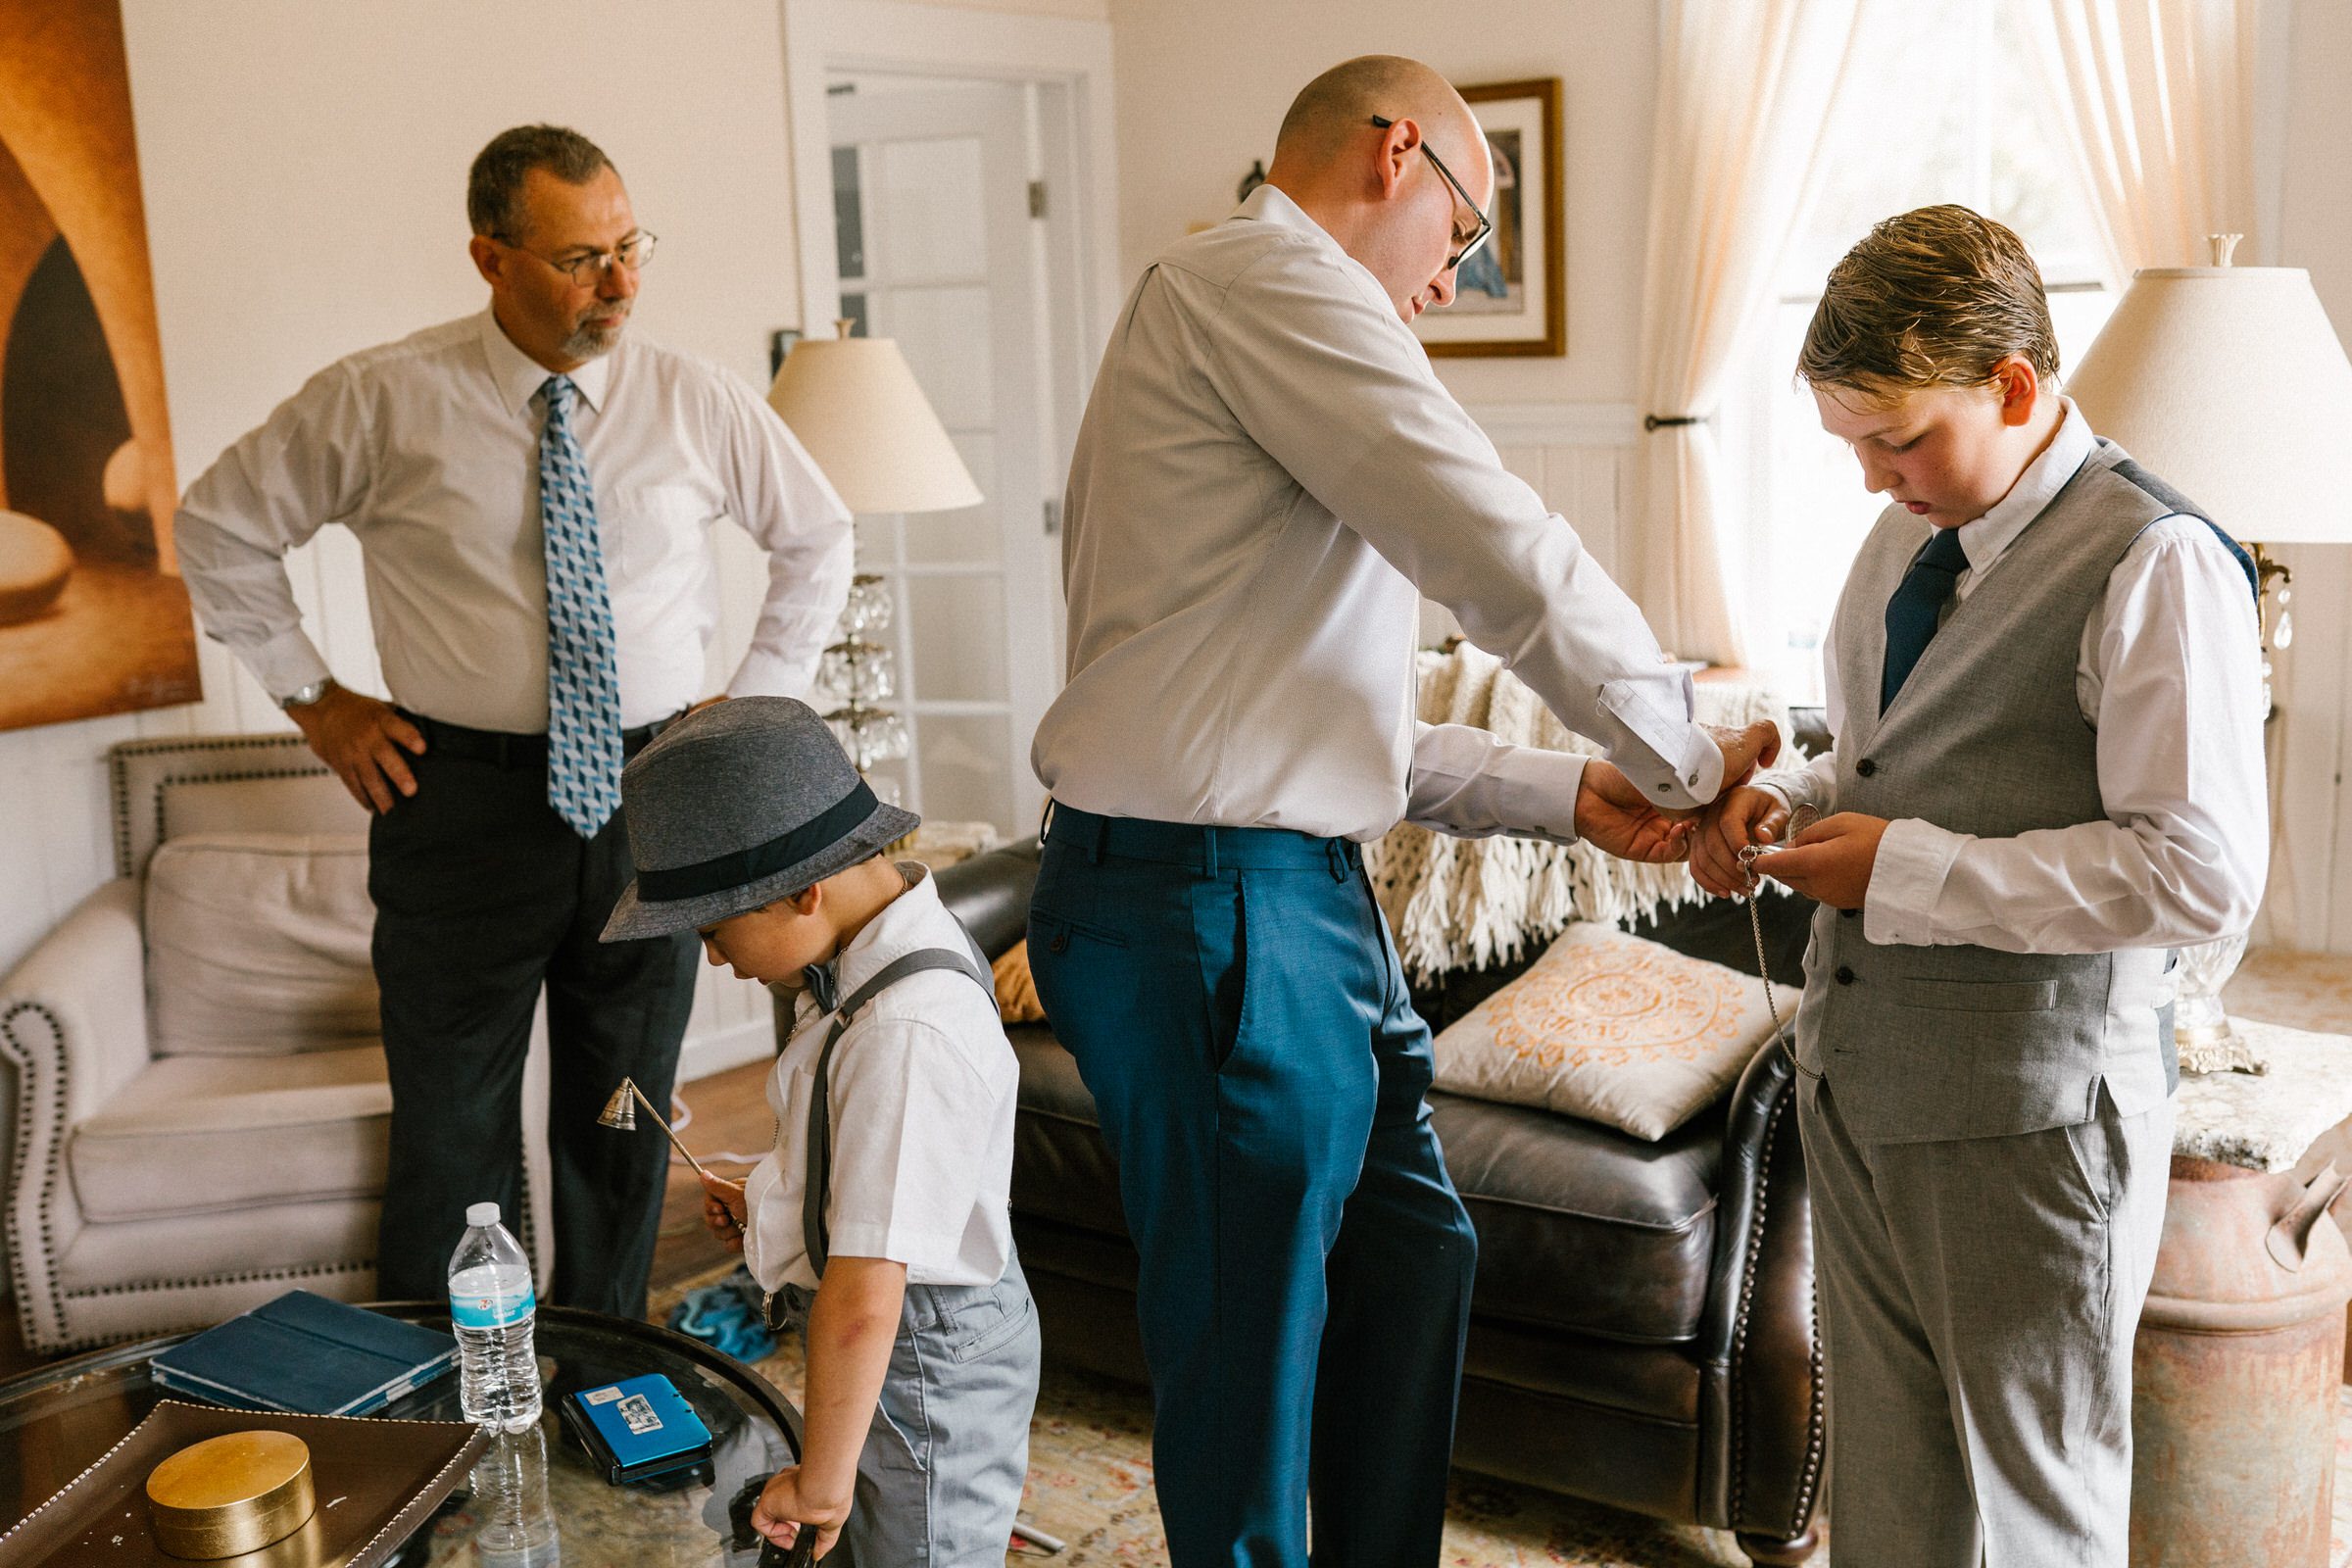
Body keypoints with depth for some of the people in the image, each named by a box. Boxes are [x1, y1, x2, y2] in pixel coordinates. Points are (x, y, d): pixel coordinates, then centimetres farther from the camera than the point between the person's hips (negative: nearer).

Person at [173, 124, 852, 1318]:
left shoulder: (696, 402, 0)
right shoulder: (383, 401, -5)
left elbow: (818, 537, 15)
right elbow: (219, 525, 7)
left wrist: (755, 699, 7)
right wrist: (311, 697, 2)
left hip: (648, 802, 2)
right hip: (462, 800, -2)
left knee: (626, 1125, 13)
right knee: (452, 1134, 5)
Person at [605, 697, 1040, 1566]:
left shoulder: (907, 1038, -34)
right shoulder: (892, 947, -3)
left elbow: (862, 1305, -34)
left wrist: (820, 1481, -24)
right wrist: (775, 1199, 8)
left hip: (921, 1361, -10)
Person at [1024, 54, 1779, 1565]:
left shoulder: (1240, 307, 22)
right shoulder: (1265, 277, -10)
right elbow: (1508, 556, -17)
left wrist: (1568, 792, 14)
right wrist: (1684, 755, -3)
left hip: (1298, 894, 11)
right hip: (1211, 910, -11)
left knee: (1412, 1254, 21)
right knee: (1251, 1342, 4)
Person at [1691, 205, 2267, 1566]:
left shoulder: (2158, 564, -16)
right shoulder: (1907, 540, 10)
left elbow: (2204, 875, -22)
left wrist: (1908, 869, -21)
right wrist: (1783, 799, 1)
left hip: (2029, 1109, -8)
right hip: (1859, 1081, 8)